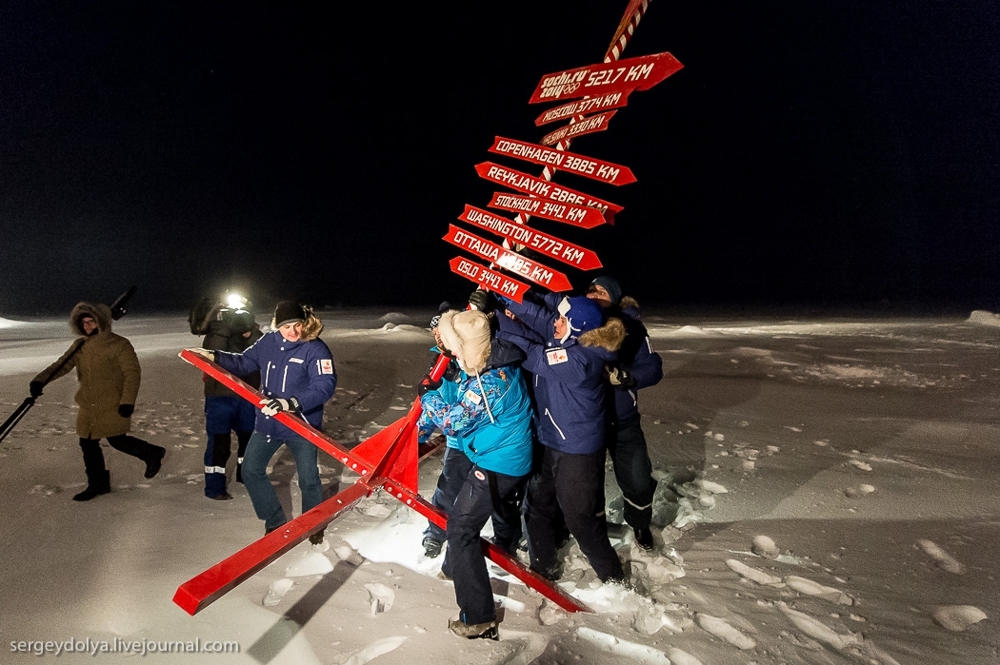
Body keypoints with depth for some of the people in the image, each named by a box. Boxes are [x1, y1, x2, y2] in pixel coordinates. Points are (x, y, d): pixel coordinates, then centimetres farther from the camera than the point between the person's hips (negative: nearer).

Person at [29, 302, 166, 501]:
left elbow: (133, 373, -15)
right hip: (89, 406, 7)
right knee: (88, 443, 11)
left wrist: (127, 401, -21)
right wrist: (40, 380, -15)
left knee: (118, 440, -4)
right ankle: (98, 483, 27)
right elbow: (62, 364, 3)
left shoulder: (119, 344, -13)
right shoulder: (80, 346, 8)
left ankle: (152, 454, 23)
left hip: (113, 406, -7)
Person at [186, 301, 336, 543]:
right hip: (267, 421, 6)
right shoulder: (268, 342, -3)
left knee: (308, 478, 7)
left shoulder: (316, 349, -19)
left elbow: (325, 386, -28)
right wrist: (213, 357, 0)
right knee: (251, 471, 12)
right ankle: (275, 521, 30)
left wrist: (291, 403, -38)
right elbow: (243, 363, 11)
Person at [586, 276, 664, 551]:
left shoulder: (630, 327, -13)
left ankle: (640, 524, 39)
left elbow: (653, 368, -13)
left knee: (638, 480, 6)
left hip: (622, 420, -1)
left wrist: (626, 376, -33)